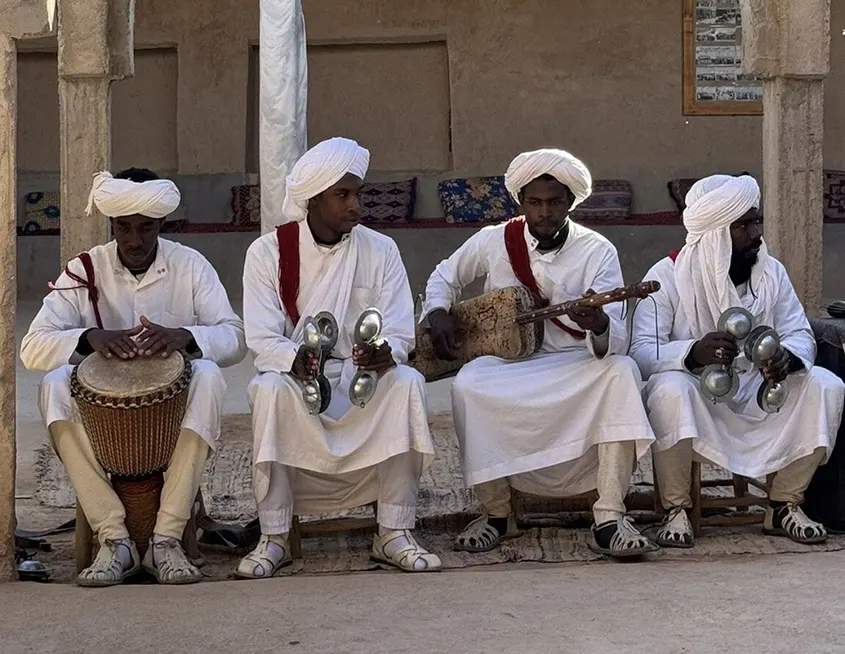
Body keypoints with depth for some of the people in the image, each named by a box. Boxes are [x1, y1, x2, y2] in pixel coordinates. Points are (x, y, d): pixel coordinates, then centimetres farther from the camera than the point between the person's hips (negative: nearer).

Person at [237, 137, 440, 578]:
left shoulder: (380, 251, 0)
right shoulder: (268, 252, -5)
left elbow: (399, 334, -5)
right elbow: (262, 340, -11)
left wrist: (384, 353, -30)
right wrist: (295, 359, -34)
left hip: (365, 376, 2)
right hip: (295, 375, -1)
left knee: (408, 383, -29)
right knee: (269, 389, -35)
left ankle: (394, 533, -23)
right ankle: (273, 537, -25)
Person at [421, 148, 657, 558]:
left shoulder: (598, 252, -5)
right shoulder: (493, 241, 1)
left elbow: (617, 342, -13)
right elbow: (444, 277, 20)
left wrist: (600, 326, -37)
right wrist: (438, 313, -2)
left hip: (576, 367, -1)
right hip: (506, 363, 1)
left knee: (621, 372, -32)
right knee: (468, 386, -32)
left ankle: (609, 517, -32)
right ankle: (497, 513, -14)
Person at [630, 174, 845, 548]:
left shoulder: (771, 272, 3)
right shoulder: (668, 276, -11)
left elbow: (800, 335, -1)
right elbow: (641, 351, -20)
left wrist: (788, 357, -27)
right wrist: (693, 353, -40)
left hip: (757, 395, 4)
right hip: (697, 397, -4)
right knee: (669, 388, -38)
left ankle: (785, 506, -7)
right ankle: (676, 511, -21)